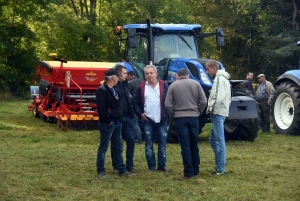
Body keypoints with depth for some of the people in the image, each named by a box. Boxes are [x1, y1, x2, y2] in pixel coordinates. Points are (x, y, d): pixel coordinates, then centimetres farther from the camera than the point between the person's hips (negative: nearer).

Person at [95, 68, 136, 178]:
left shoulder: (114, 90, 16)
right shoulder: (101, 90, -14)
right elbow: (101, 108, -20)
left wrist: (119, 118, 11)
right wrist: (108, 121, -18)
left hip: (117, 122, 9)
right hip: (107, 123, -9)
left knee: (119, 147, 13)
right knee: (103, 148, -1)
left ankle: (122, 169, 20)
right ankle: (100, 171, 6)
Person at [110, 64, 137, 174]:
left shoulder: (125, 84, 15)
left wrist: (131, 114, 10)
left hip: (126, 118, 7)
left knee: (131, 140, 4)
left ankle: (129, 165, 13)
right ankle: (116, 166, 13)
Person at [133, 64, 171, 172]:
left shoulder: (164, 86, 1)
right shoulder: (141, 87, 3)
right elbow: (135, 102, 9)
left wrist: (167, 114, -6)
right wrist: (140, 113, -1)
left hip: (161, 120, 0)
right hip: (148, 120, 1)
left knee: (162, 144, 4)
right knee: (148, 144, 5)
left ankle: (162, 165, 12)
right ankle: (151, 166, 13)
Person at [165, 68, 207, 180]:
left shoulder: (173, 85, -1)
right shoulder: (196, 84, 2)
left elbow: (168, 104, -5)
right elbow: (203, 101, -2)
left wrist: (172, 115, 10)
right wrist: (198, 112, 12)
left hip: (180, 118, -2)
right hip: (194, 117, 2)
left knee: (185, 146, -2)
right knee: (194, 145, 13)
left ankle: (188, 172, -3)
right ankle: (195, 170, 19)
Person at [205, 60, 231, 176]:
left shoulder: (219, 78, -12)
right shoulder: (222, 78, 19)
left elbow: (218, 98, -22)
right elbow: (227, 97, 21)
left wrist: (211, 109, -9)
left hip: (218, 113, -10)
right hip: (219, 113, 10)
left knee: (219, 141, -7)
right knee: (213, 139, 16)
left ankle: (221, 169, -4)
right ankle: (219, 164, 21)